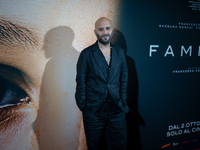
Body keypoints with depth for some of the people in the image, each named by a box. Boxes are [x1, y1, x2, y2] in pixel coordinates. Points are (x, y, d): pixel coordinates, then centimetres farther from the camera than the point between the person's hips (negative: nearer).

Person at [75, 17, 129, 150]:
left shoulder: (120, 52, 6)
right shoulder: (86, 54, -3)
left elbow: (124, 79, 8)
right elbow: (81, 82, -3)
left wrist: (123, 102, 3)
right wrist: (83, 106, -4)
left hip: (116, 110, 3)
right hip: (93, 111, -2)